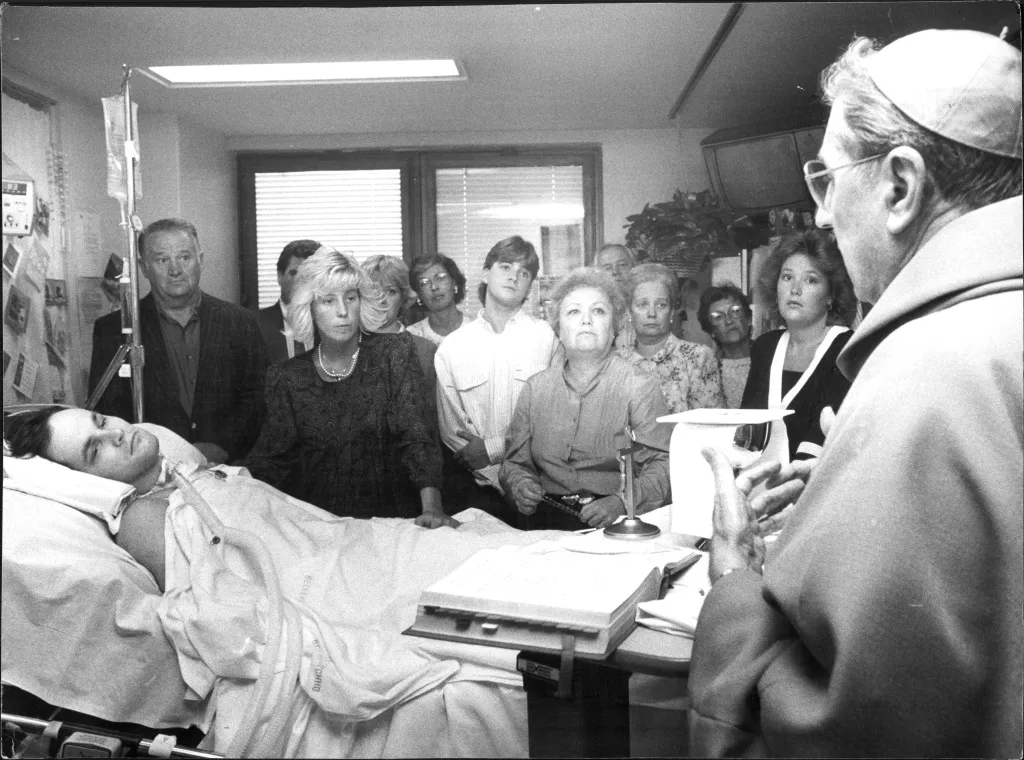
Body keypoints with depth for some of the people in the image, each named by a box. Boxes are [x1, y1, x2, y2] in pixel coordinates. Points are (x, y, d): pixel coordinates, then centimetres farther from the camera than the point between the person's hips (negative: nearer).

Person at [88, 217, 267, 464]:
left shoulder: (240, 323, 7)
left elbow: (257, 400, 5)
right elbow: (107, 410, 2)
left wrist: (220, 448, -11)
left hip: (226, 464, 0)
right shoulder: (112, 329, 6)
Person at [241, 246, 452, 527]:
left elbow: (416, 437, -9)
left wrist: (432, 508, -23)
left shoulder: (395, 354, -1)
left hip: (387, 513, -2)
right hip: (313, 519, 3)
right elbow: (271, 456, 2)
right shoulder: (286, 377, 5)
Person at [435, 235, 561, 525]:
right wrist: (503, 483, -8)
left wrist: (493, 448, -10)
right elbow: (451, 429, 2)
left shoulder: (548, 338, 3)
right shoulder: (451, 348, 7)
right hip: (483, 488, 1)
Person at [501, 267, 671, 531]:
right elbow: (515, 462, 19)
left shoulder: (640, 387, 2)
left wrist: (621, 502, -20)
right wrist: (520, 485, -3)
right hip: (548, 524, 3)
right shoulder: (536, 388, 14)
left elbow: (664, 464, -5)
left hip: (617, 529, -3)